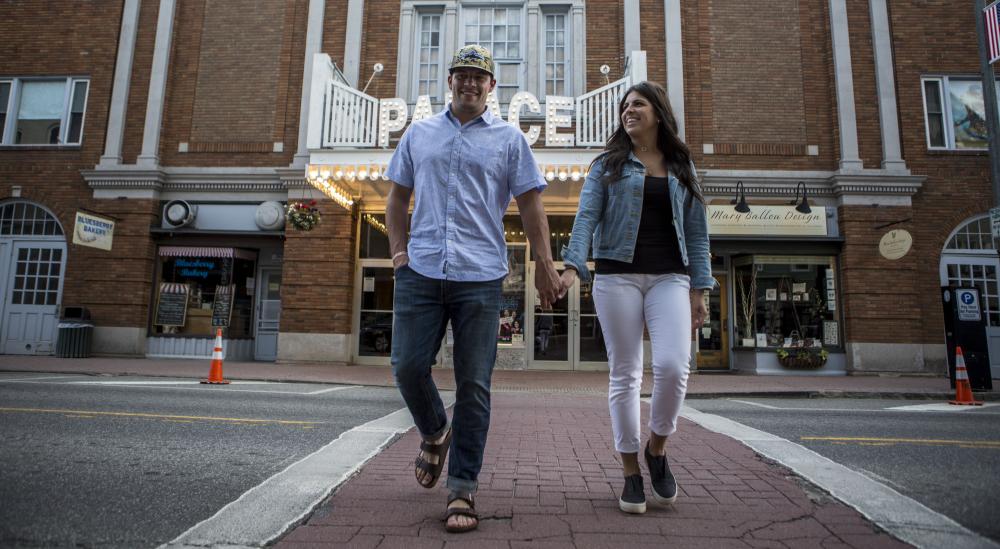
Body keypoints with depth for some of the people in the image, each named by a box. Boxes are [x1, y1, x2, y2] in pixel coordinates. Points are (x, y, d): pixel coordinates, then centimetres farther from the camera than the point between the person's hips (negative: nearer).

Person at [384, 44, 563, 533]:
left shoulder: (509, 139, 10)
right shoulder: (419, 133, 17)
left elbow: (530, 205, 6)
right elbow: (398, 196, 19)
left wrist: (544, 264, -1)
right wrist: (398, 248, 8)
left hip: (480, 276, -2)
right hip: (420, 272, 3)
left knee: (473, 384, -1)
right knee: (407, 366, 0)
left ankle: (462, 491, 11)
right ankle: (434, 434, 32)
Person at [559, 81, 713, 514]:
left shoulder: (681, 168, 16)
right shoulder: (608, 165, 11)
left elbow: (696, 231, 13)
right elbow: (586, 216, -2)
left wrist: (698, 288, 5)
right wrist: (573, 264, -17)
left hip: (670, 277, 2)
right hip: (617, 275, -1)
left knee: (673, 366, -15)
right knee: (625, 373, 0)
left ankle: (657, 448, 13)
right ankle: (630, 471, 13)